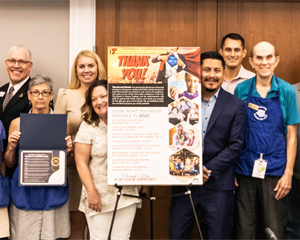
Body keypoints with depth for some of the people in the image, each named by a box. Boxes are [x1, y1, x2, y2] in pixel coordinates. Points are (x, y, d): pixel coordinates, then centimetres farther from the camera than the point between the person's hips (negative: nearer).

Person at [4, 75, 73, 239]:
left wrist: (68, 150, -8)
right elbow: (9, 163, 10)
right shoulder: (17, 123, 4)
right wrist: (12, 147, -9)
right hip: (25, 192, 0)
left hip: (54, 191, 0)